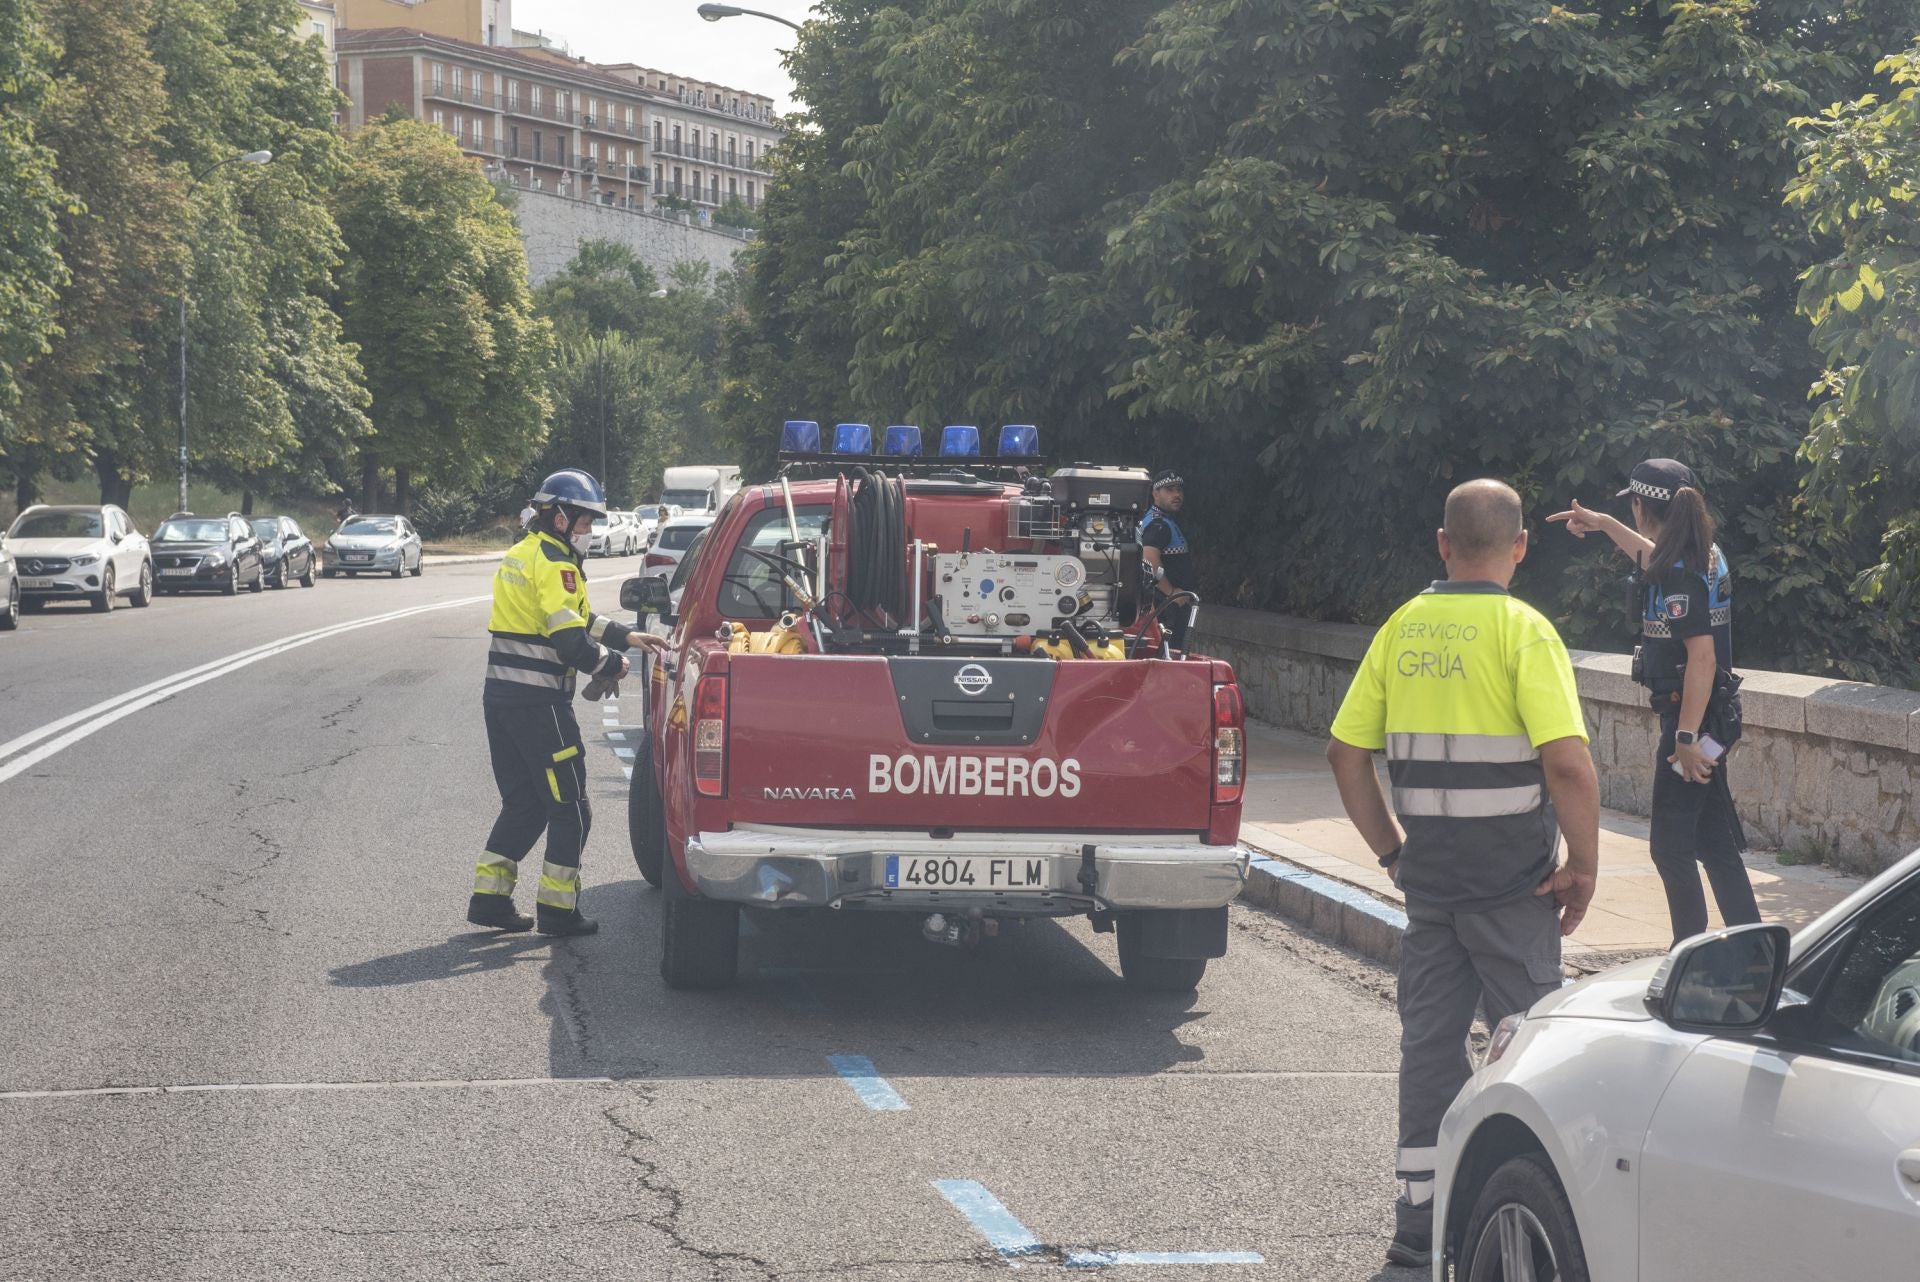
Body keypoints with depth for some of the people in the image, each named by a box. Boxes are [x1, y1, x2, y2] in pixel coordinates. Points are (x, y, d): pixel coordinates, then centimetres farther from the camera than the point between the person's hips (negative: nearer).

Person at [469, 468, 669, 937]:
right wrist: (612, 665, -6)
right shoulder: (554, 564, -14)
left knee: (523, 803, 17)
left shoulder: (521, 554, 17)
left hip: (501, 695, 9)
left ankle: (489, 897, 14)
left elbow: (573, 617, 22)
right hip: (539, 700, -9)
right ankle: (557, 910, 4)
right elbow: (571, 641, -21)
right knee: (570, 809, 1)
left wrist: (626, 636, 17)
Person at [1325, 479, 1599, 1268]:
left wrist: (1389, 850, 14)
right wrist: (1583, 864, -10)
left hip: (1427, 872, 5)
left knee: (1429, 1040, 12)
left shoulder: (1401, 629, 5)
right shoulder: (1521, 630, -12)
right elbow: (1568, 762, -21)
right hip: (1511, 878, -5)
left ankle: (1419, 1220, 16)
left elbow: (1346, 754, 7)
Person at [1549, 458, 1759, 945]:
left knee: (1670, 846, -4)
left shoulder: (1679, 573, -19)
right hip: (1708, 719, 10)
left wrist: (1686, 736, -25)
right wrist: (1603, 524, 43)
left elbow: (1702, 656, -25)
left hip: (1689, 716, -10)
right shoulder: (1701, 555, 9)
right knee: (1715, 843, 13)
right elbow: (1652, 557, 35)